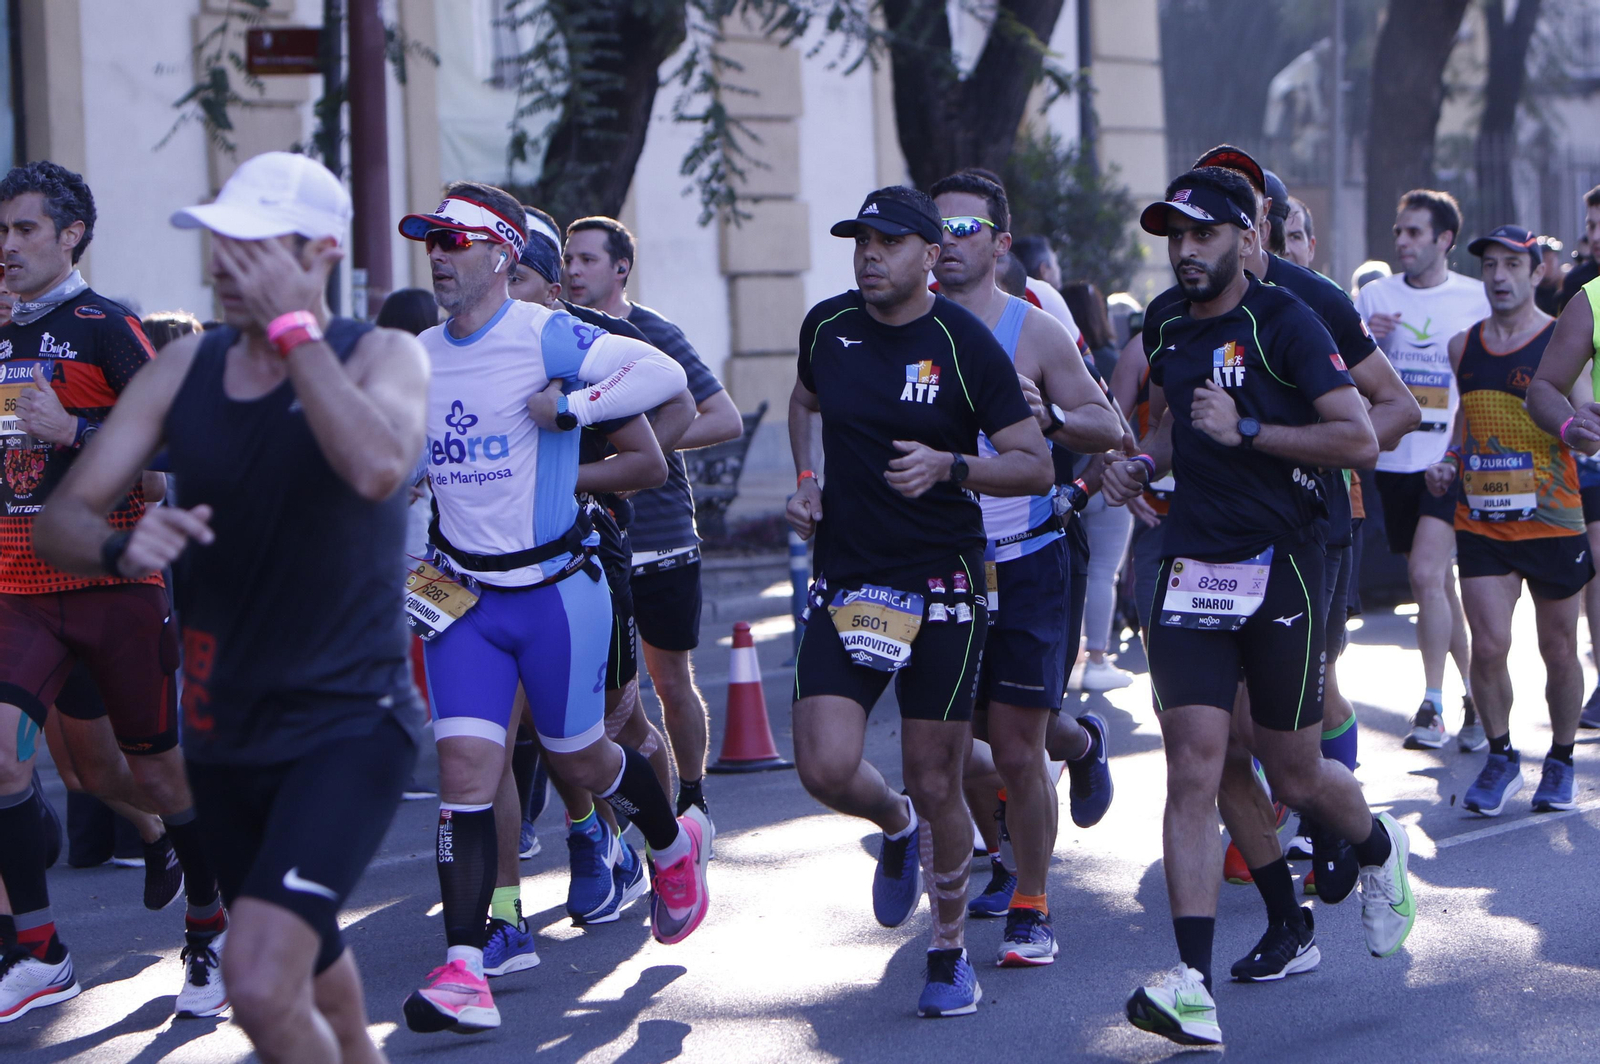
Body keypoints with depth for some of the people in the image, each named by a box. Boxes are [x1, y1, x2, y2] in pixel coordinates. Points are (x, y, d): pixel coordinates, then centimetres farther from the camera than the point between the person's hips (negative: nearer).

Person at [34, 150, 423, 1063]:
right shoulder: (185, 369, 4)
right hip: (223, 729, 6)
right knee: (311, 974, 21)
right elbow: (62, 517, 1)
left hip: (350, 723, -6)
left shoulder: (383, 357, -9)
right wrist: (119, 546, -22)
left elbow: (377, 467, -32)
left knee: (262, 982, -23)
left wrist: (291, 325, -25)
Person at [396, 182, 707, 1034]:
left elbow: (664, 373, -19)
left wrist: (566, 407, -23)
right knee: (465, 765, -9)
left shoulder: (544, 335, -12)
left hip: (555, 587, -4)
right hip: (462, 593, 4)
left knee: (578, 758, 11)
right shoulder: (418, 357, 7)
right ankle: (464, 972, -13)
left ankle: (674, 844, 44)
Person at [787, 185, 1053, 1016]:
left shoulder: (967, 346, -10)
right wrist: (806, 479, 11)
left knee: (935, 785, 2)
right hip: (843, 580, 3)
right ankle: (895, 828, 25)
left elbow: (1035, 466, -8)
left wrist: (949, 466, -24)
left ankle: (950, 954, 23)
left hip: (941, 588, -3)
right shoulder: (827, 326, 3)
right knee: (825, 768, -12)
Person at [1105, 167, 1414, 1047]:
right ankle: (1193, 986, -16)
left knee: (1296, 776, 7)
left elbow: (1359, 440, -15)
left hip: (1280, 568, -4)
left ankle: (1379, 849, 43)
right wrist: (1143, 465, 12)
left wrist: (1245, 430, -19)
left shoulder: (1284, 322, -8)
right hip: (1192, 569, 5)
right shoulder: (1171, 333, 12)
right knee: (1194, 768, -9)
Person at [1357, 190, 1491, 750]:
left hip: (1453, 457, -4)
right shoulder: (1375, 296, 6)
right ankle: (1474, 694, 23)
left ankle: (1433, 703, -12)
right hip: (1394, 457, 4)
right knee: (1437, 582, 11)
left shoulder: (1478, 300, 0)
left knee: (1425, 572, -18)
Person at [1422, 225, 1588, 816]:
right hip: (1480, 522, 3)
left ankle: (1561, 760, 28)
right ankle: (1500, 757, 10)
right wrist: (1448, 462, 7)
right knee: (1489, 646, -9)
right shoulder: (1463, 346, 7)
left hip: (1552, 522, -2)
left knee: (1558, 650, 8)